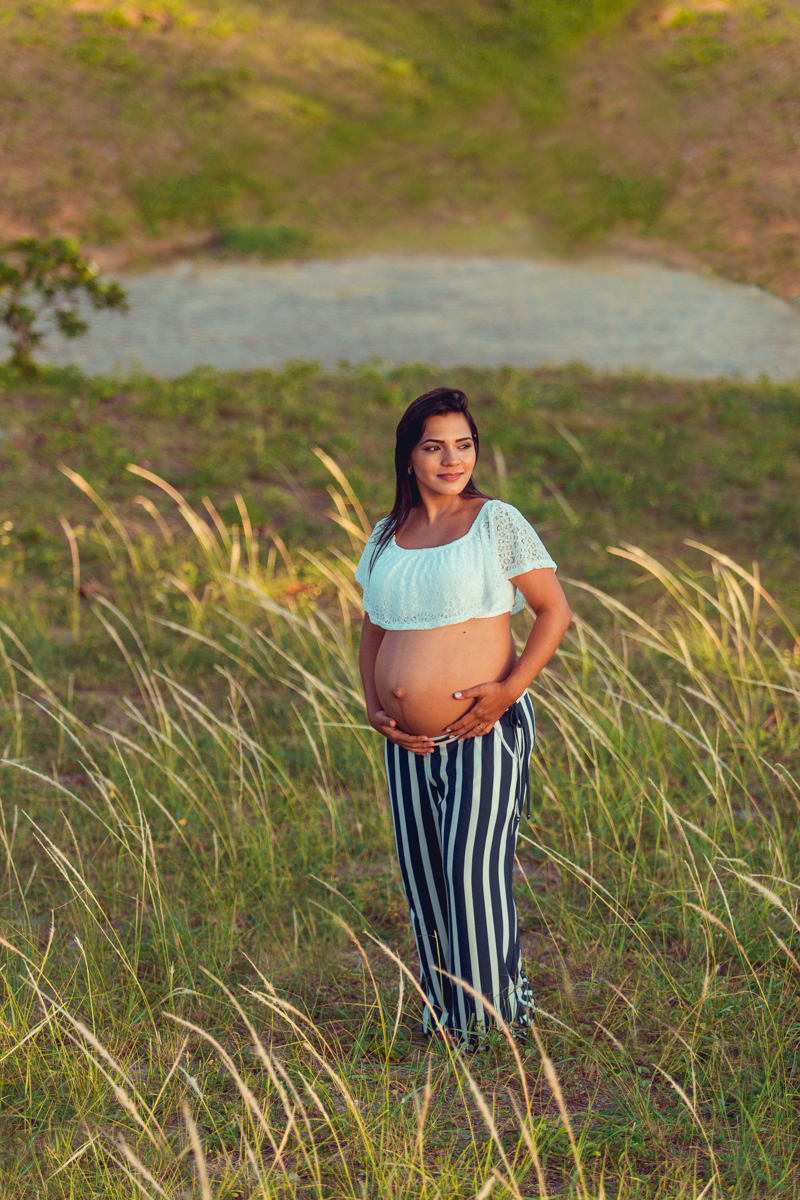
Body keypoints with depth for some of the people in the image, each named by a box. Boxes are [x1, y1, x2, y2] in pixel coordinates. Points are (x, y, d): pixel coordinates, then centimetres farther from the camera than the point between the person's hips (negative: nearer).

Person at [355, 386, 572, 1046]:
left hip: (484, 733, -5)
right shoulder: (387, 536, 10)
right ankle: (446, 1012, 24)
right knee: (424, 879, 10)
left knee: (474, 873, -7)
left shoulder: (497, 522, -5)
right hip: (410, 743, 5)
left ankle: (496, 1012, 9)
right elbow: (373, 632, 19)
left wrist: (510, 687, -17)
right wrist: (375, 708, 3)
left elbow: (556, 610, -5)